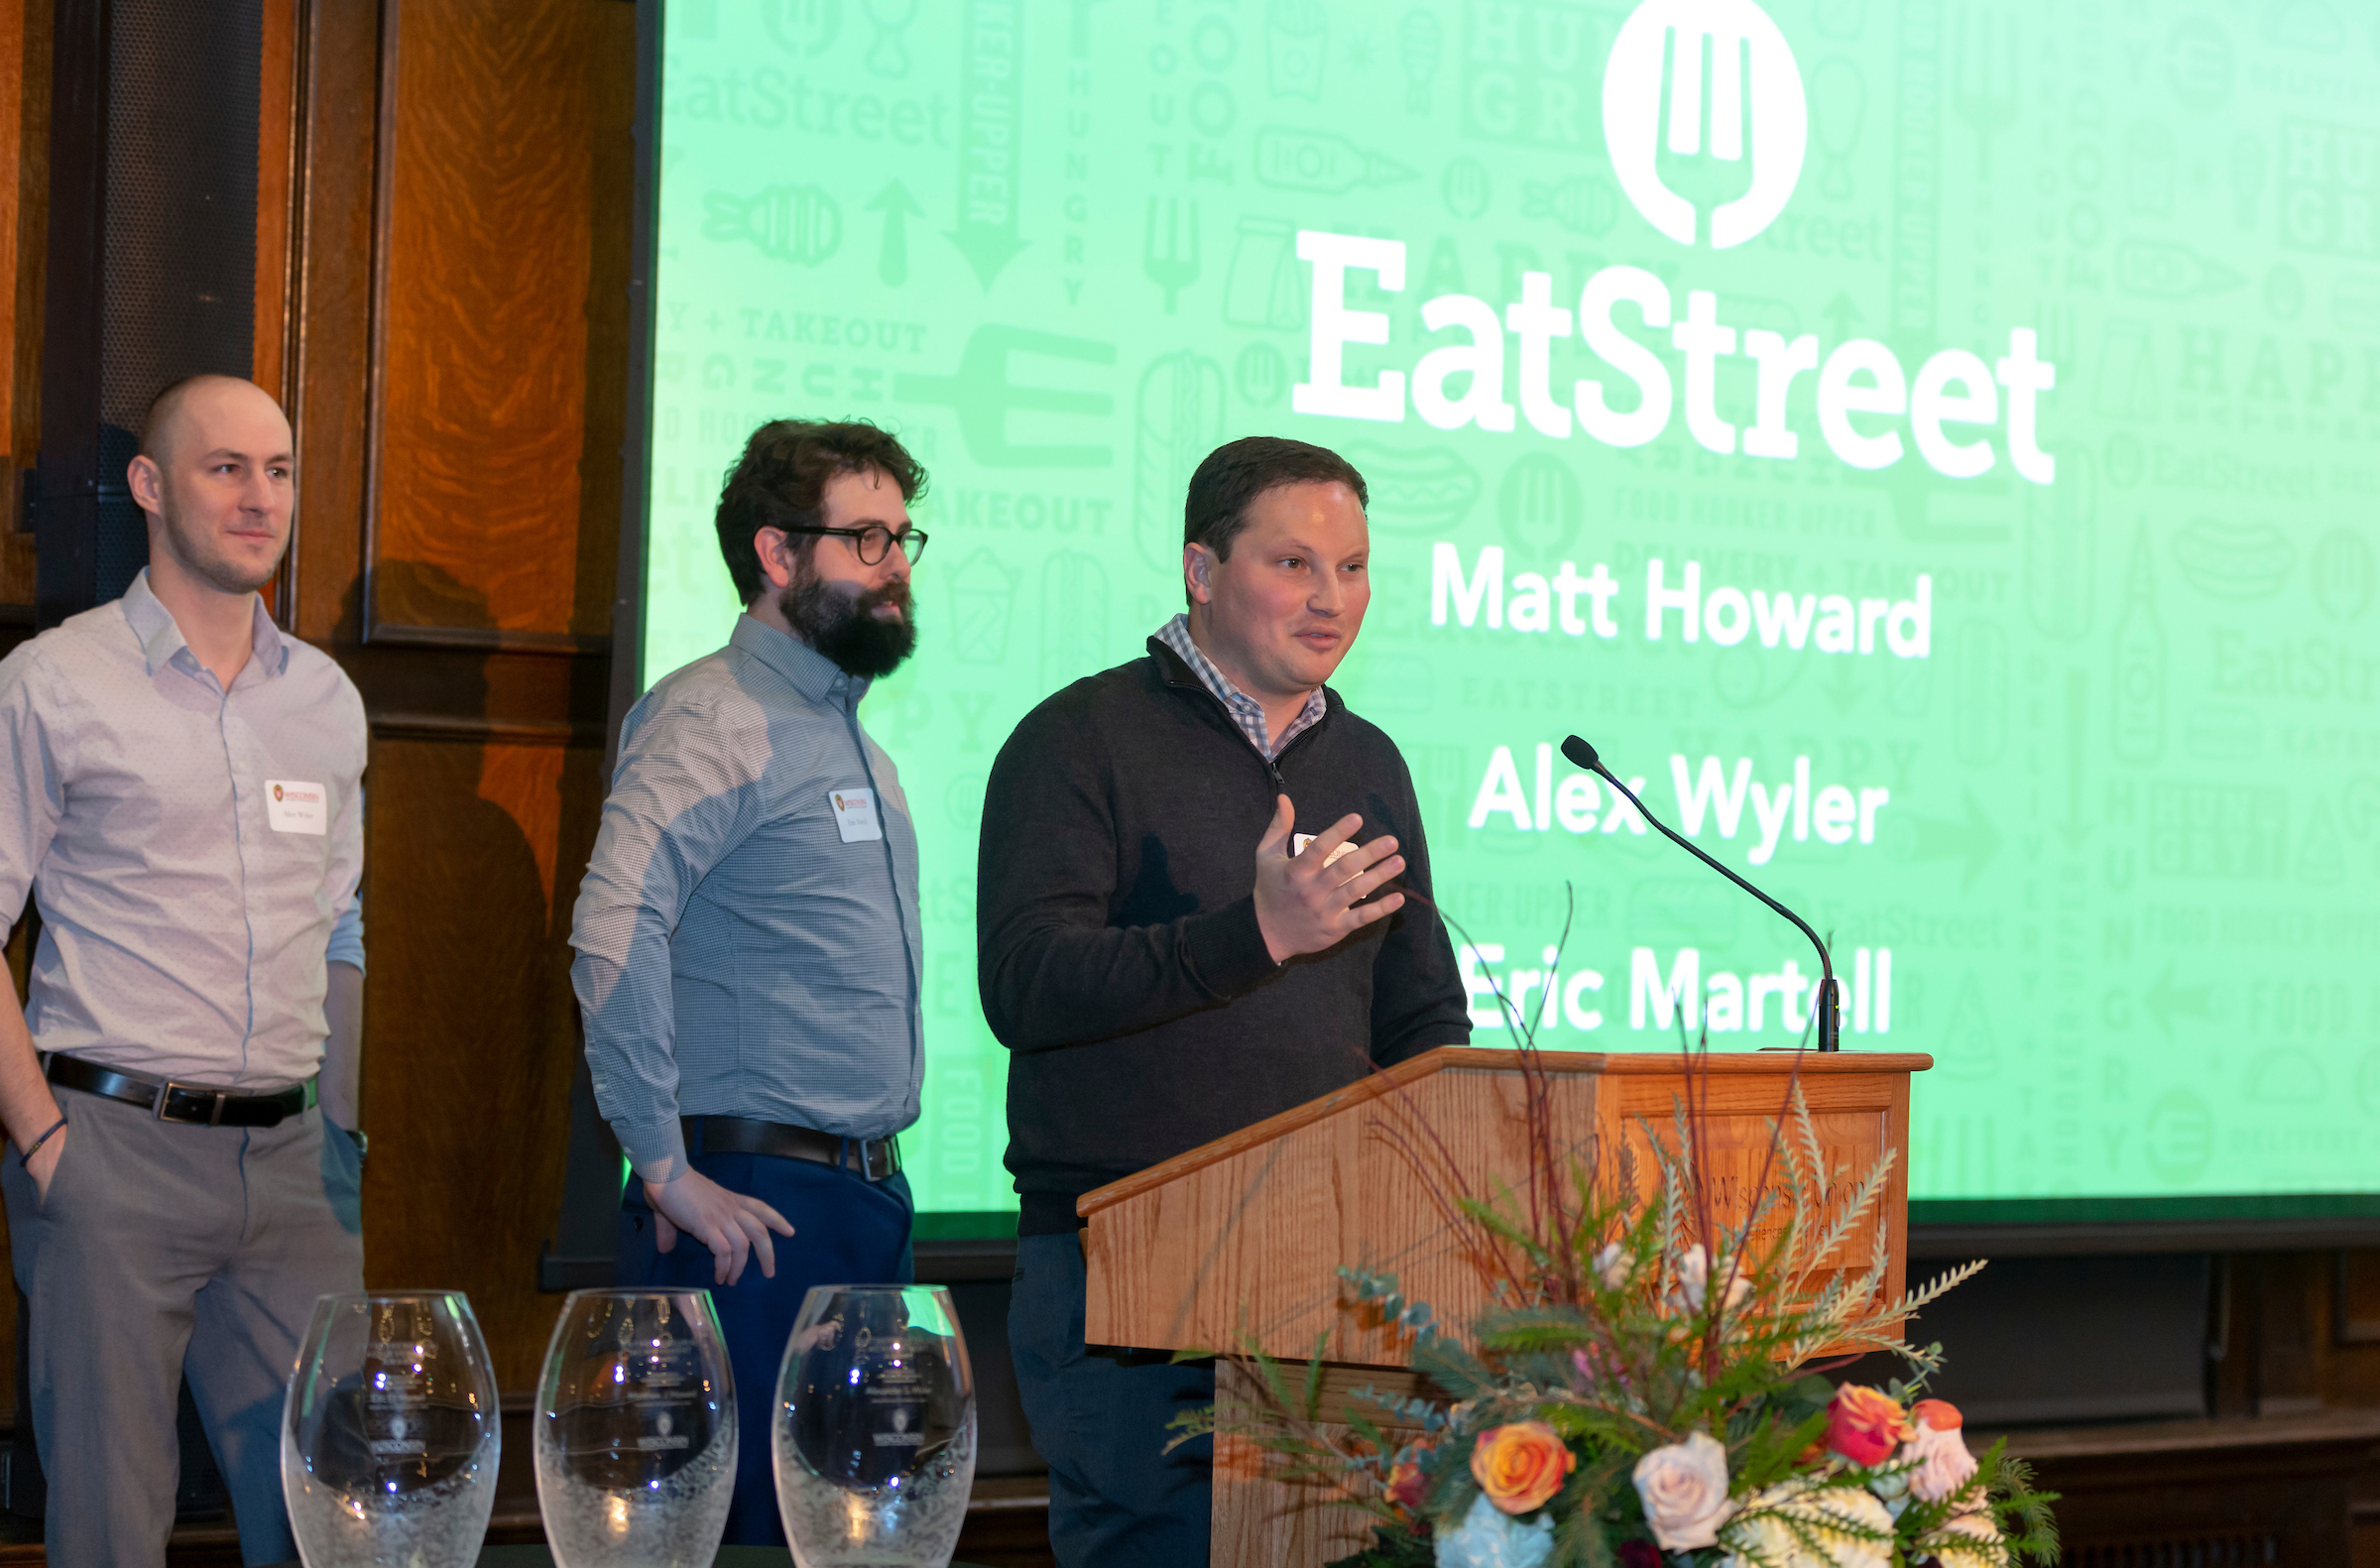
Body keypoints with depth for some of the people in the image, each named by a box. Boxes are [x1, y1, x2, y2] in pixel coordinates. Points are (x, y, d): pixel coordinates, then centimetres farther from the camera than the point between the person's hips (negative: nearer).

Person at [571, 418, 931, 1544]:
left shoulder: (848, 735, 19)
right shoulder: (716, 720, -11)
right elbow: (615, 932, -25)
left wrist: (873, 1174, 15)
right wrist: (667, 1170, -22)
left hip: (869, 1195, 9)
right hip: (755, 1206, -9)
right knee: (730, 1531, -7)